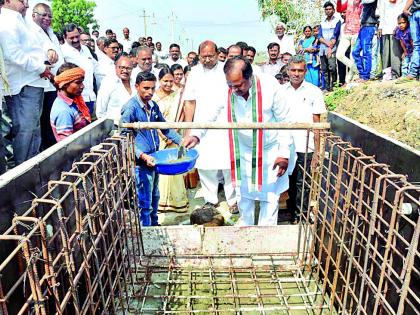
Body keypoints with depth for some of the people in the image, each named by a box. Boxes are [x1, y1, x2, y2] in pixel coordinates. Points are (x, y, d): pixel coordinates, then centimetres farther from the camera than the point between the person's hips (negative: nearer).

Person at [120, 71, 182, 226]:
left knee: (154, 196, 22)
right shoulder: (130, 108, -15)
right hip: (141, 163, -8)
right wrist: (143, 156, -24)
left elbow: (165, 128, 18)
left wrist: (181, 141, 6)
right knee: (145, 203, 2)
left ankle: (154, 224, 41)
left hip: (154, 159, 8)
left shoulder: (153, 106, 7)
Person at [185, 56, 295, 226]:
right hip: (243, 150, 3)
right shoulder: (226, 90, -20)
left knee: (270, 196, 9)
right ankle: (245, 227, 40)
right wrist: (196, 134, -33)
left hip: (270, 150, -2)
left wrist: (284, 153, -14)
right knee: (243, 193, 16)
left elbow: (284, 120, -15)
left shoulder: (270, 85, -25)